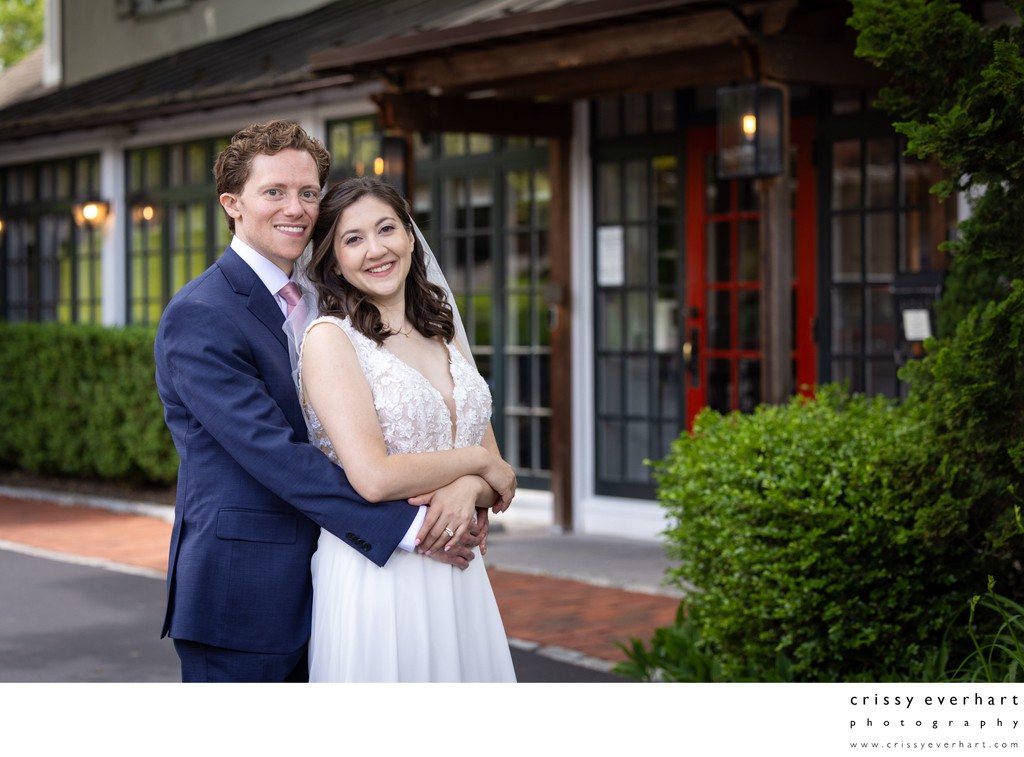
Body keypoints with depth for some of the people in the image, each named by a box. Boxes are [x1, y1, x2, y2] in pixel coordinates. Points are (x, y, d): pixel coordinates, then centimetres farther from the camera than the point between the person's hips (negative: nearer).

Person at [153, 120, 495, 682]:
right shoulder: (200, 317, -13)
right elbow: (274, 455, -21)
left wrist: (451, 497, -10)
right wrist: (411, 527, -21)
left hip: (307, 595, 8)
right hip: (238, 598, -8)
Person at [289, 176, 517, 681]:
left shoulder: (443, 332, 12)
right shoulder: (329, 337, -9)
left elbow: (493, 462, 9)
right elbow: (373, 477, -20)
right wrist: (476, 461, -7)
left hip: (456, 574, 6)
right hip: (375, 576, -6)